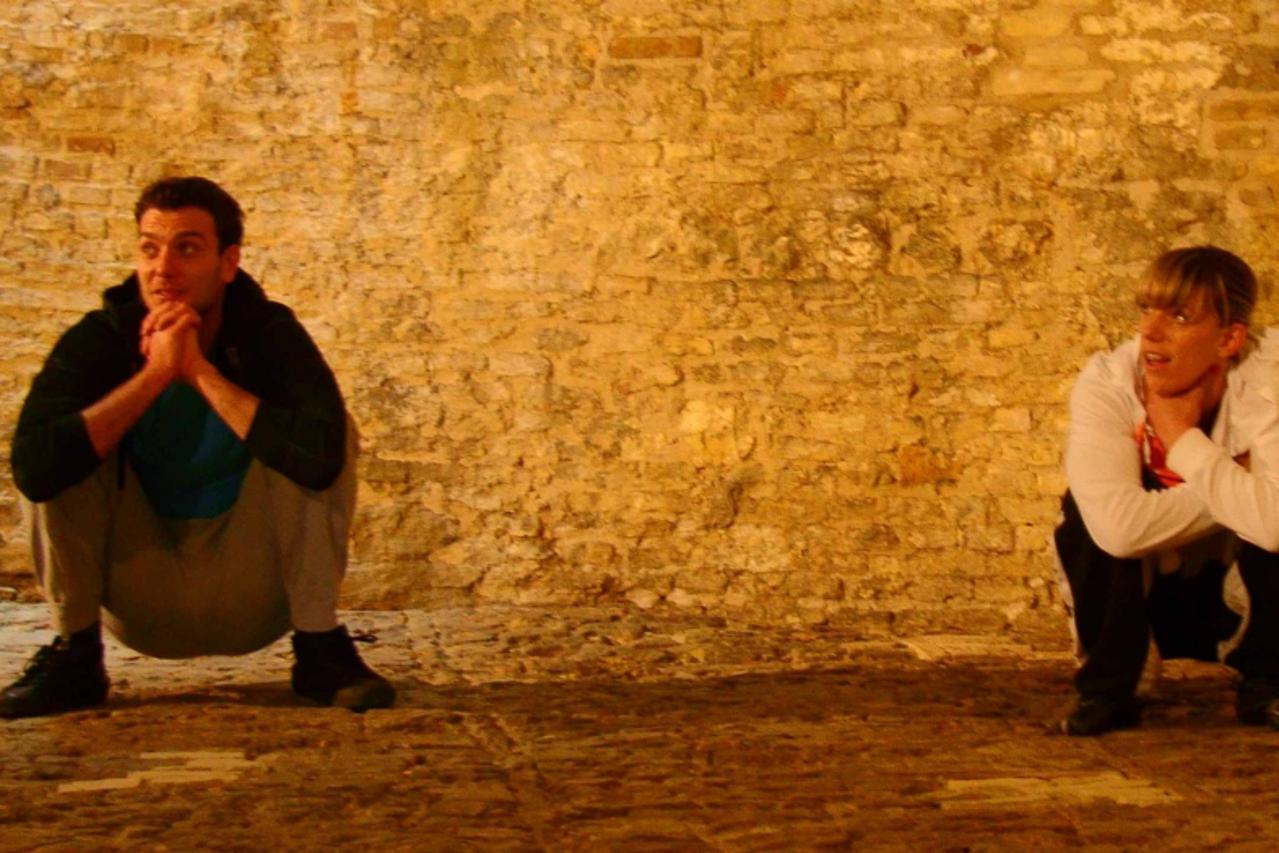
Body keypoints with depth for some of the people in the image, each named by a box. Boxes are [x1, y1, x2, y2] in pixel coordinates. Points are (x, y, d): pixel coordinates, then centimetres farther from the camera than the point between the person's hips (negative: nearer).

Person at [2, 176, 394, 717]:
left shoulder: (270, 333, -14)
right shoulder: (99, 340, -13)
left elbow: (319, 458, -34)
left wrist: (200, 372, -28)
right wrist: (156, 373, -29)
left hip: (252, 598, -1)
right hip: (140, 601, 1)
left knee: (330, 433, -23)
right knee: (62, 452, -21)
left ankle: (319, 649, -12)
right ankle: (75, 654, -7)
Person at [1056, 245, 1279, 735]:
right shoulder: (1107, 382, -26)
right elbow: (1120, 526, -42)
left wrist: (1181, 437, -34)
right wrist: (1234, 487, -33)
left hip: (1234, 570, 0)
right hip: (1145, 577, 0)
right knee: (1091, 519, -30)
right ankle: (1106, 691, -8)